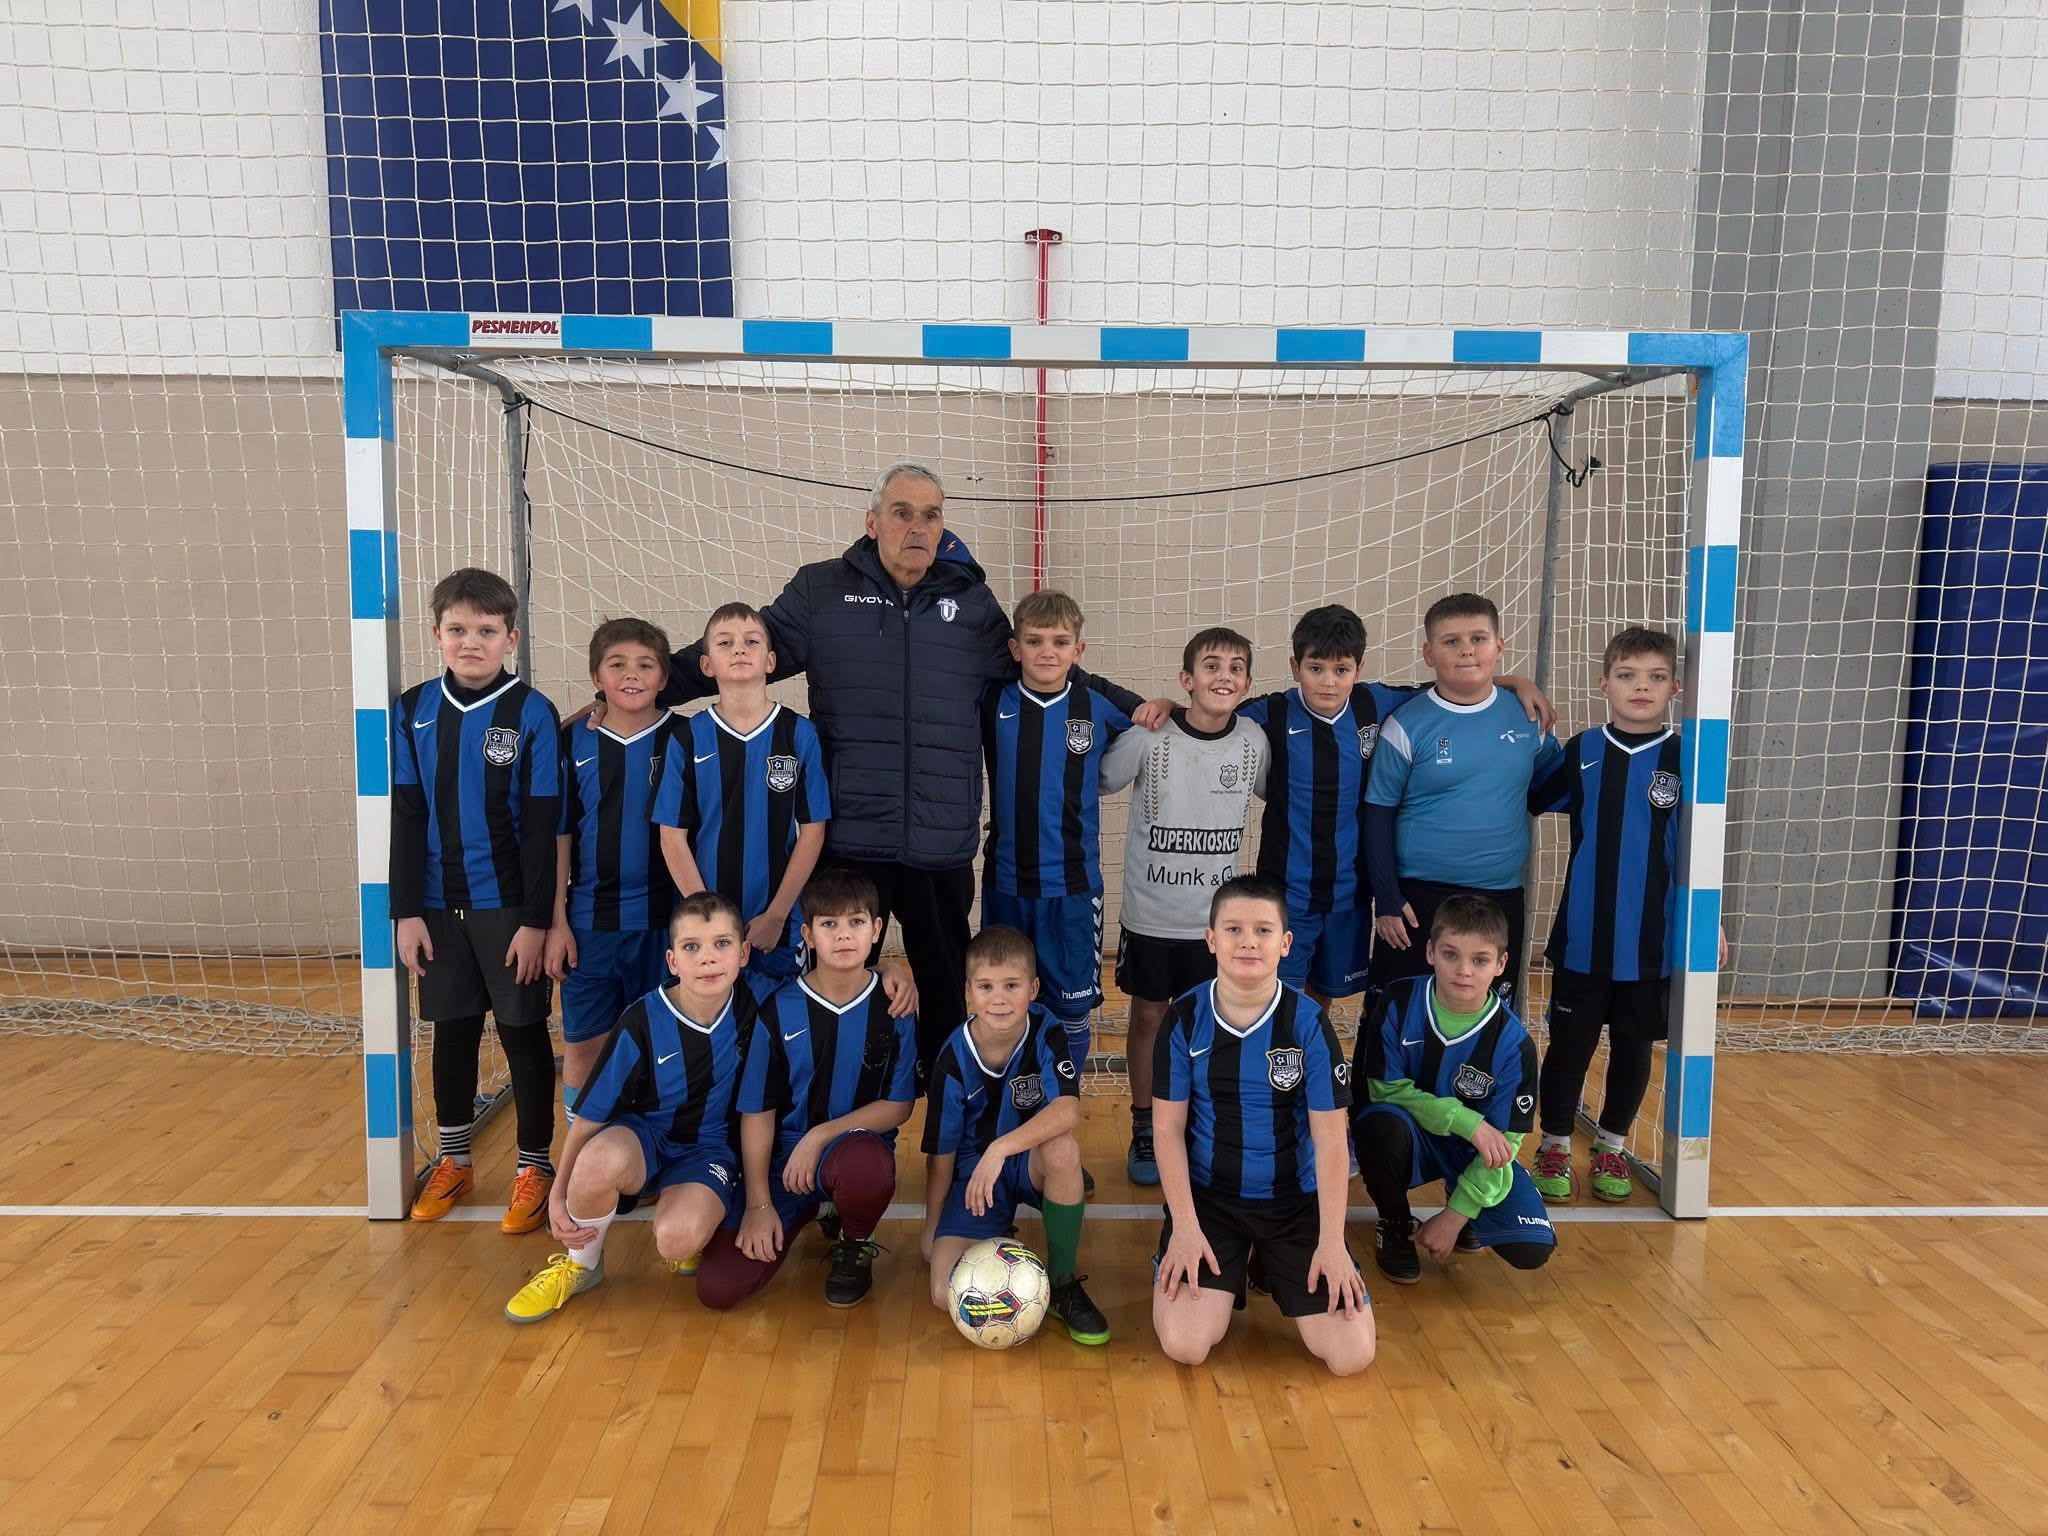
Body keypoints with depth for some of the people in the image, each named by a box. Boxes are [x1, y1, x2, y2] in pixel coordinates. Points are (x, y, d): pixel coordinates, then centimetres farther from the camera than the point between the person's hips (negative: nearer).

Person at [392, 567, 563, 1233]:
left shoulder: (532, 715, -10)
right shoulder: (413, 711, 1)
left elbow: (543, 827, -10)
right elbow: (407, 819, 4)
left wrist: (536, 919, -11)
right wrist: (407, 911, 0)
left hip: (511, 907, -3)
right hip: (440, 906, 4)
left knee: (524, 1032, 6)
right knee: (452, 1031, 14)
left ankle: (535, 1166, 20)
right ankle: (454, 1160, 31)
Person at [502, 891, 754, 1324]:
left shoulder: (752, 1011, -13)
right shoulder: (643, 1022, -14)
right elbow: (590, 1115, -7)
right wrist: (559, 1195, -5)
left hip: (711, 1148, 0)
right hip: (644, 1136, 0)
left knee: (677, 1240, -31)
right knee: (601, 1159, -35)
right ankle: (580, 1263, -6)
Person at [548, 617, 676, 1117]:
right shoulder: (573, 742, 1)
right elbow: (558, 836, 4)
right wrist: (556, 922, 1)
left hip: (662, 919, -1)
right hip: (589, 920, 1)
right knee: (582, 1044, 8)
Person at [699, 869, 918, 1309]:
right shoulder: (779, 1011, -4)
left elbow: (899, 1106, -4)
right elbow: (758, 1112, -1)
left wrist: (820, 1136, -16)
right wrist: (759, 1203, -7)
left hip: (857, 1145, -2)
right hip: (784, 1157, 2)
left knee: (865, 1166, -41)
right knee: (717, 1286, -14)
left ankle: (854, 1247, -3)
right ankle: (813, 1211, 17)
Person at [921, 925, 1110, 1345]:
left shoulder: (1046, 1034, -17)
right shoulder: (954, 1059, -16)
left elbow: (1068, 1110, -34)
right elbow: (941, 1152, -5)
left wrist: (1000, 1149, -44)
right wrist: (931, 1228, 2)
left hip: (1030, 1164, 0)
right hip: (973, 1172, 0)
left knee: (1063, 1148, -37)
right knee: (947, 1295, -20)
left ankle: (1063, 1285, -18)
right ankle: (999, 1236, 14)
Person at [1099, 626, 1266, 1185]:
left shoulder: (1254, 741, -6)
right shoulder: (1148, 738, -14)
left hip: (1217, 917, 2)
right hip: (1149, 913, -1)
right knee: (1148, 1017, 11)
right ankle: (1144, 1129, 28)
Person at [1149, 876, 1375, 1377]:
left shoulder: (1309, 1022, -10)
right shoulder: (1184, 1018, -8)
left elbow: (1330, 1135, -8)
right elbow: (1169, 1129, -4)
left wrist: (1332, 1242, -12)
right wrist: (1185, 1227, -11)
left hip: (1296, 1202, 0)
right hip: (1207, 1197, 0)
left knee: (1352, 1354, -10)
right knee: (1184, 1344, -19)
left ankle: (1269, 1268, 18)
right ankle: (1233, 1269, 14)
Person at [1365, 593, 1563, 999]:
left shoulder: (1527, 714, 2)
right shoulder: (1408, 725, -7)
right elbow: (1378, 815, -3)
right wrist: (1387, 901, -5)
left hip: (1503, 899, 3)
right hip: (1420, 898, -3)